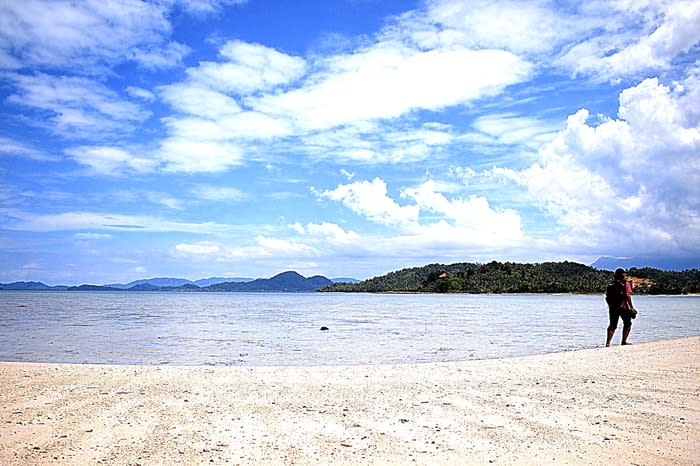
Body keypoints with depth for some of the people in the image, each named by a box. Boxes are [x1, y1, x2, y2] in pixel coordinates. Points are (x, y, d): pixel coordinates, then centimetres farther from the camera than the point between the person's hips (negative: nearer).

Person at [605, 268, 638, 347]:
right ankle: (624, 342, 14)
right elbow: (628, 296, -14)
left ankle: (608, 342, -3)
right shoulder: (626, 283, -5)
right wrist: (631, 307, -11)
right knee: (627, 324, 16)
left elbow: (607, 297, 7)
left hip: (612, 308, 4)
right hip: (623, 307, -4)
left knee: (612, 325, 8)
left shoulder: (611, 284, 8)